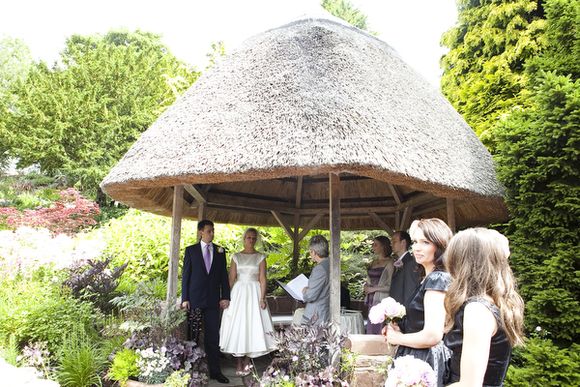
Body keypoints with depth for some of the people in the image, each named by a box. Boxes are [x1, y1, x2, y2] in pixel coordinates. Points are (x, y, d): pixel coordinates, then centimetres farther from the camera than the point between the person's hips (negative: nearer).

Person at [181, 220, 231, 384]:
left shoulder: (219, 251, 8)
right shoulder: (191, 250, 2)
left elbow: (223, 275, 8)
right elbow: (185, 276, 0)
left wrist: (225, 296, 1)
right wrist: (185, 299, -5)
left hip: (213, 300, 2)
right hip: (194, 299, -1)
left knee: (213, 337, 5)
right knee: (192, 335, 8)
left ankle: (215, 371, 13)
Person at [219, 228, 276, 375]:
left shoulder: (260, 257, 3)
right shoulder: (236, 257, 7)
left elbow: (262, 279, -2)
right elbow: (231, 278, 4)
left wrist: (262, 298, -10)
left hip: (254, 293, -1)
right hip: (238, 293, 1)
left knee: (252, 325, 0)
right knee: (237, 325, 1)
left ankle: (246, 359, 13)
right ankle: (239, 362, 11)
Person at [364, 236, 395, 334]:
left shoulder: (389, 263, -7)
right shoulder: (373, 262, 16)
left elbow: (390, 286, -12)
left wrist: (374, 288, -11)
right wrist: (366, 286, 8)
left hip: (382, 301, -7)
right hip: (372, 300, 7)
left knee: (379, 332, -9)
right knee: (370, 330, 6)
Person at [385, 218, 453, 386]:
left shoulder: (437, 279, -19)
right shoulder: (430, 278, 10)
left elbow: (432, 336, -25)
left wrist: (397, 338, -12)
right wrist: (400, 329, 5)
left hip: (424, 363, -9)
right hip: (420, 359, 9)